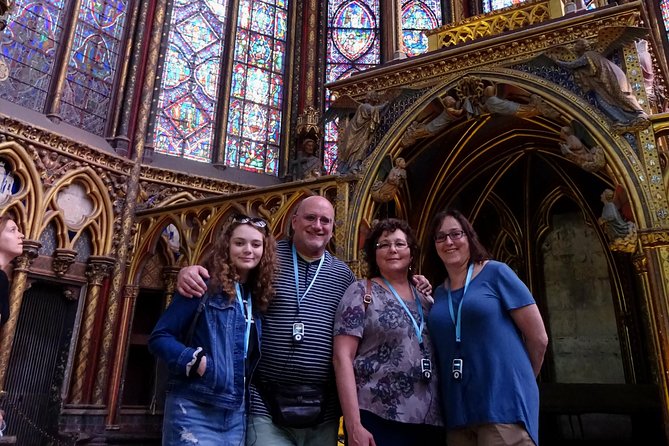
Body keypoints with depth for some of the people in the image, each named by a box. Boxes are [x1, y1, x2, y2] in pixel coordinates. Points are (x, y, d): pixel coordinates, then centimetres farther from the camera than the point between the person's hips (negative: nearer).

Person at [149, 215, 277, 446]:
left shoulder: (258, 298, 9)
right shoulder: (205, 286, -7)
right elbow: (159, 337, -8)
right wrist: (196, 361, -21)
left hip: (236, 414, 6)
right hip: (194, 410, -5)